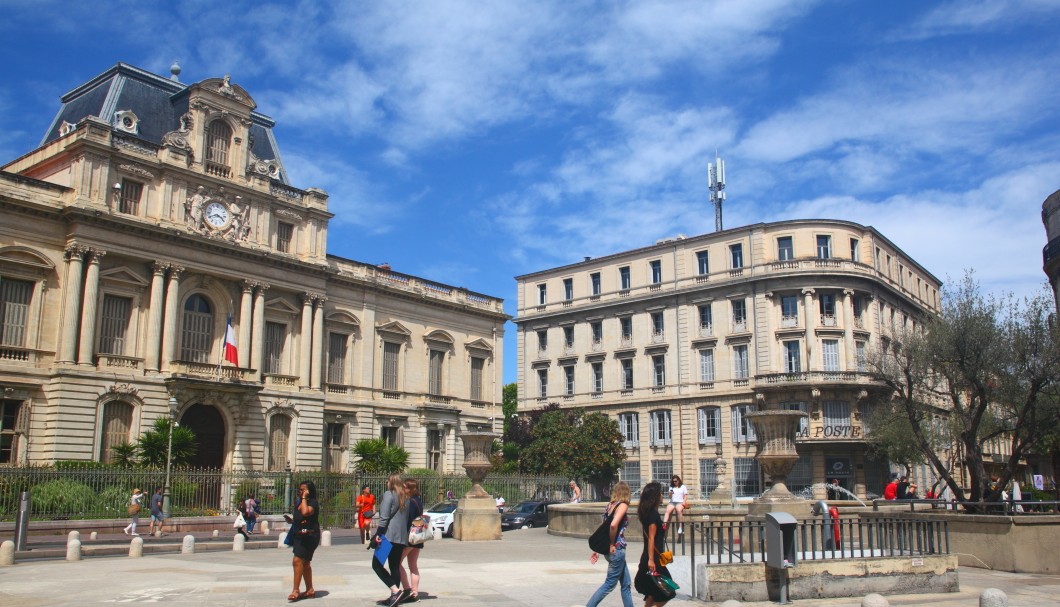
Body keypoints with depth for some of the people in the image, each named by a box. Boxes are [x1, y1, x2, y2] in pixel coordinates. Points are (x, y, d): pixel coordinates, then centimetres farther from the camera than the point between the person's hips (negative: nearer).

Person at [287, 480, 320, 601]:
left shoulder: (313, 502, -11)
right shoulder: (298, 502, 14)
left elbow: (305, 512, -32)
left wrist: (304, 498, -22)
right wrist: (291, 520, 8)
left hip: (309, 535, -9)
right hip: (299, 535, 9)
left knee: (297, 560, -18)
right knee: (304, 563, 14)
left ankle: (295, 590, -15)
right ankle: (310, 590, 23)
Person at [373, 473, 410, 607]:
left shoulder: (388, 495, -5)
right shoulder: (406, 497, 16)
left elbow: (384, 517, -14)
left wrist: (378, 534, -12)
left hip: (388, 535, -7)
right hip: (402, 537, 7)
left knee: (377, 564, -2)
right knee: (395, 566, 10)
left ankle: (396, 591, -15)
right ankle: (395, 596, 8)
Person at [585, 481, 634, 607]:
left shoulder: (610, 505, 9)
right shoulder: (623, 505, -13)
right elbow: (613, 525, -28)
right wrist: (611, 544, -16)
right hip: (617, 549, -8)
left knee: (626, 584, 15)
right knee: (609, 584, 2)